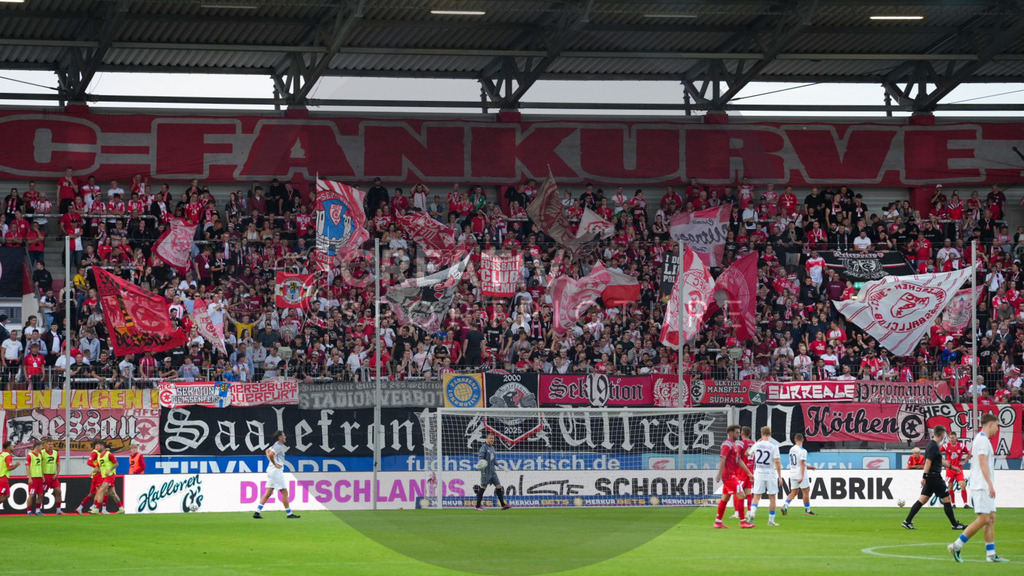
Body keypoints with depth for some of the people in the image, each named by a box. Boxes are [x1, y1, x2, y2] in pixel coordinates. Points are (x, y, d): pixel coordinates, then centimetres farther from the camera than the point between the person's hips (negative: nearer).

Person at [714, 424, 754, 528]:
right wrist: (720, 474, -28)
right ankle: (743, 521, -10)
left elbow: (739, 461, 24)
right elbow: (722, 459, -20)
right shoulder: (727, 444, -11)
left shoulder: (735, 444, 20)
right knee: (740, 496, -10)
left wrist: (749, 473, 22)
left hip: (730, 475, 10)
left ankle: (718, 522, 14)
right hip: (728, 475, -10)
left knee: (725, 498, 12)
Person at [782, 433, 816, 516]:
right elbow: (802, 464, -19)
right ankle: (807, 511, 9)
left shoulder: (791, 450, 10)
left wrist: (808, 467, 27)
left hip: (792, 472, 7)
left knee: (794, 492, 11)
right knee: (806, 491, 4)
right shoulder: (802, 451, -13)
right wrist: (802, 476, -22)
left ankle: (785, 505, -7)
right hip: (800, 473, -7)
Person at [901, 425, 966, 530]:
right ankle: (955, 524, 5)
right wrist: (924, 477, -23)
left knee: (922, 500, 7)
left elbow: (940, 461, 29)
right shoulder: (934, 446, -15)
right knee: (946, 499, -1)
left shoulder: (932, 445, 16)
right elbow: (928, 461, -21)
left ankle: (907, 522, 3)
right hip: (934, 477, -9)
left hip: (930, 478, 9)